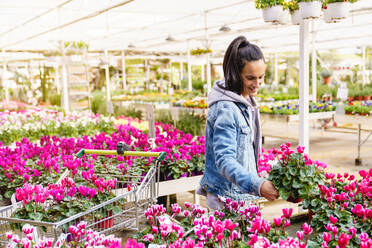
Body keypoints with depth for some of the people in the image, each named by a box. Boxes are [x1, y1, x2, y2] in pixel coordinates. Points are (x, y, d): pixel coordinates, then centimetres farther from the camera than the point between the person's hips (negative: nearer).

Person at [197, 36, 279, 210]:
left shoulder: (245, 101, 8)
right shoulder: (226, 109, -22)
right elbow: (224, 159, -28)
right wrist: (257, 185, -40)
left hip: (241, 192, 9)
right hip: (226, 198, -9)